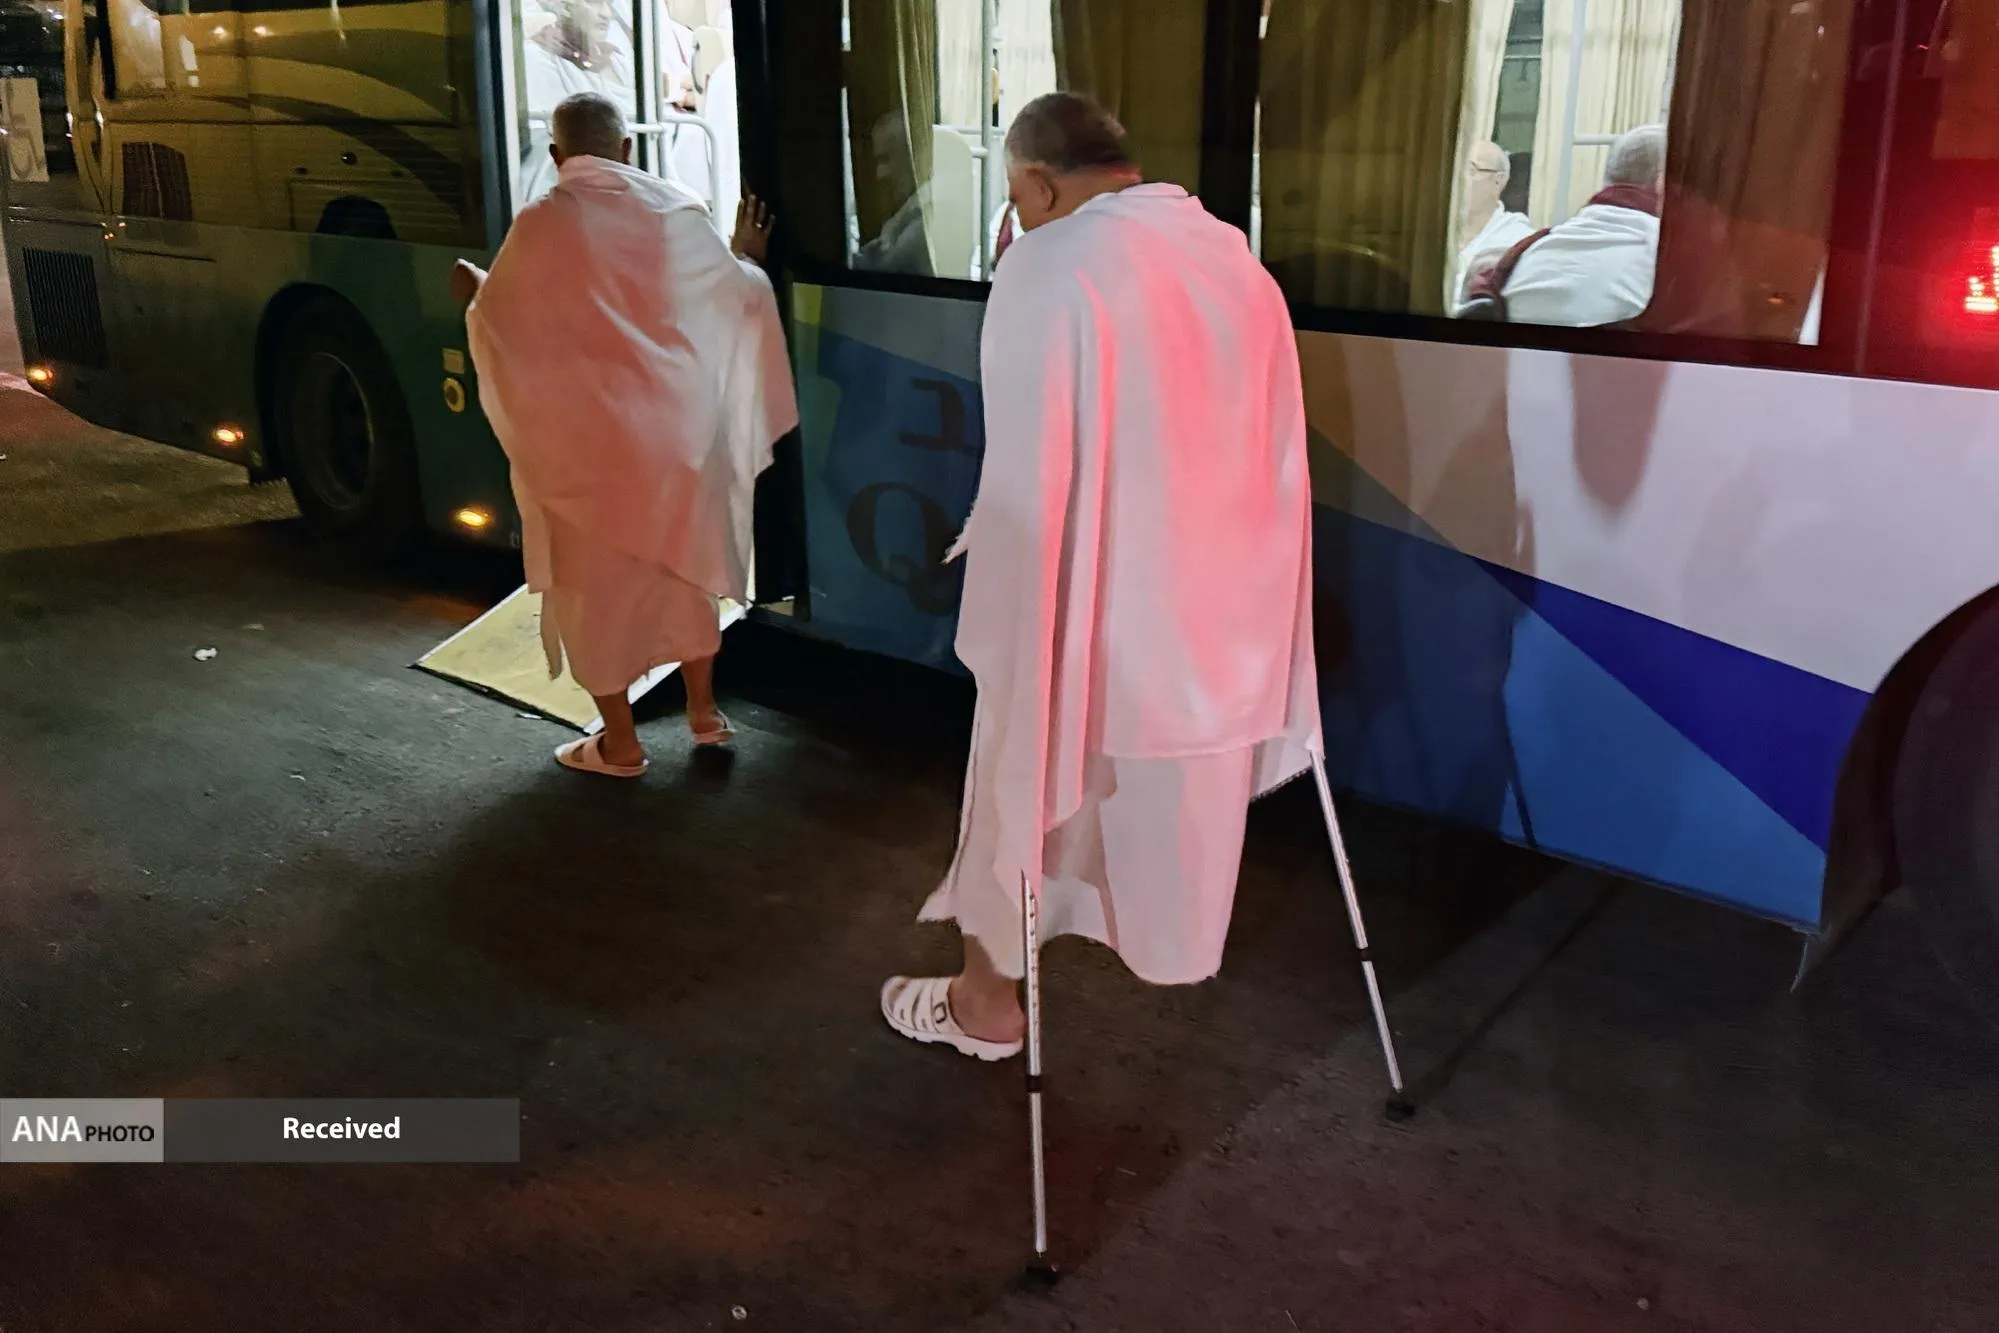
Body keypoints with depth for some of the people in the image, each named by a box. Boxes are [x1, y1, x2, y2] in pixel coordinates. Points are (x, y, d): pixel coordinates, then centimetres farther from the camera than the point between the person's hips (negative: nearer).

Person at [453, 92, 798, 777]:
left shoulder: (539, 224, -11)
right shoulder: (675, 210, -4)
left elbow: (499, 323, -2)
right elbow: (734, 297, 6)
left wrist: (473, 291, 20)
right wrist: (748, 258, 27)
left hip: (584, 436, -3)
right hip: (674, 426, 3)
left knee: (595, 578, 9)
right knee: (682, 560, 20)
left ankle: (620, 741, 16)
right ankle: (703, 709, 27)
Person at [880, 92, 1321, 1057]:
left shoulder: (1049, 265, -16)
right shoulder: (1237, 259, 5)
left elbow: (1027, 472, -19)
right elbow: (1276, 457, 10)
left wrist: (1002, 608, -10)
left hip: (1091, 595, -6)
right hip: (1219, 593, 6)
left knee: (1027, 783, 13)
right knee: (1185, 786, 24)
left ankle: (988, 998, 27)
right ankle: (1170, 945, 44)